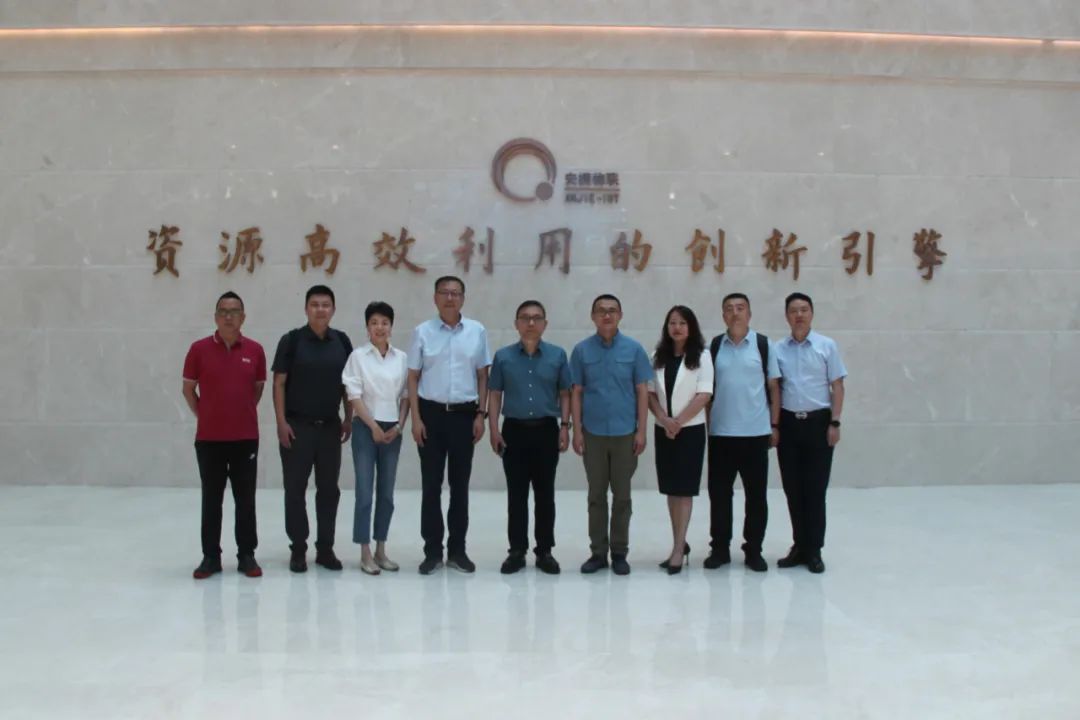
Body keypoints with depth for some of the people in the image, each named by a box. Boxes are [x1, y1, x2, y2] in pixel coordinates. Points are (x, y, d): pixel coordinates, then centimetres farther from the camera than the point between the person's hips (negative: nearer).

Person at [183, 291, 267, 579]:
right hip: (208, 437, -1)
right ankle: (210, 556, 16)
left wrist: (242, 413, 10)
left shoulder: (255, 350, 0)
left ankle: (247, 555, 15)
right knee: (211, 499, 7)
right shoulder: (199, 349, -3)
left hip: (246, 437, 1)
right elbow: (188, 389, 6)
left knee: (245, 499, 6)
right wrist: (204, 415, 5)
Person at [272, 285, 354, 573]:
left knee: (329, 489, 8)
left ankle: (325, 548, 17)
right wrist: (281, 422, -11)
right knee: (295, 489, 3)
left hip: (330, 426, 3)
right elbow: (279, 383, -5)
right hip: (297, 425, -3)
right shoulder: (292, 340, -5)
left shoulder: (342, 341, 5)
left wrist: (349, 419, 5)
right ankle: (298, 549, 12)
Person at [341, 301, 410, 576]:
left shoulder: (401, 358, 6)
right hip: (366, 428, -3)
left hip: (393, 430, 3)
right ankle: (365, 553, 3)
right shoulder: (358, 356, -3)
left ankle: (381, 550, 18)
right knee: (365, 492, -4)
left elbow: (406, 395, 8)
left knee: (387, 493, 8)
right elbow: (354, 396, -7)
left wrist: (399, 426, -3)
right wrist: (373, 426, -11)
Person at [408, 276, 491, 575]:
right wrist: (416, 418, -5)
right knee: (431, 485, 4)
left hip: (464, 414, 1)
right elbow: (413, 377, 1)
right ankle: (432, 551, 13)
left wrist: (481, 414, 0)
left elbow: (482, 375, 6)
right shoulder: (422, 332, -1)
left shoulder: (477, 331, 2)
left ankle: (457, 550, 18)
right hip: (432, 413, -1)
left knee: (460, 484, 8)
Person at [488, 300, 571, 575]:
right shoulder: (503, 356, 3)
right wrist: (494, 429, -3)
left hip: (546, 430, 0)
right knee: (516, 494, 4)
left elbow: (565, 393, 6)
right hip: (514, 430, 0)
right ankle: (517, 551, 12)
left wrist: (564, 426, -3)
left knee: (545, 494, 5)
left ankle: (545, 551, 15)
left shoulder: (557, 355, 3)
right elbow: (495, 395, 5)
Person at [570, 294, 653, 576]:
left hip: (625, 433, 0)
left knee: (622, 495, 6)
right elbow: (576, 393, 3)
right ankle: (598, 552, 16)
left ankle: (619, 552, 16)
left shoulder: (634, 349, 0)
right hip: (593, 433, 1)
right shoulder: (581, 350, 2)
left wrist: (641, 430, -4)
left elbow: (642, 391, 1)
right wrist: (577, 431, -2)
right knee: (596, 495, 7)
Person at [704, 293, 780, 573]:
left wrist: (775, 426, -1)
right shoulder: (714, 346, 4)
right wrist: (704, 424, 2)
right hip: (720, 433, 1)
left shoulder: (763, 345, 1)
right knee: (719, 493, 7)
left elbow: (774, 387, 3)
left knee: (756, 494, 6)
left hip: (755, 433, -1)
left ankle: (753, 550, 18)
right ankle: (720, 548, 18)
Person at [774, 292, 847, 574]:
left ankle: (813, 550, 11)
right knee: (792, 489, 8)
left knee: (815, 488, 1)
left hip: (818, 422, -2)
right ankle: (799, 546, 20)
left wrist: (835, 423, -7)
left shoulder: (827, 346, -1)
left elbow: (837, 386, 0)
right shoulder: (778, 349, 4)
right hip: (789, 423, 2)